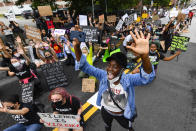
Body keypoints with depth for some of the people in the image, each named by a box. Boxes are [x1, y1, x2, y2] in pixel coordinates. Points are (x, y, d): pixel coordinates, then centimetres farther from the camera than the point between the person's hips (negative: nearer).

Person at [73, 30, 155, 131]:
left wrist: (144, 55, -71)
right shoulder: (103, 75, -27)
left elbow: (148, 77, -49)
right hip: (105, 111, 2)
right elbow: (85, 66, -29)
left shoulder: (128, 79, -33)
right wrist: (76, 47, -46)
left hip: (122, 114, -1)